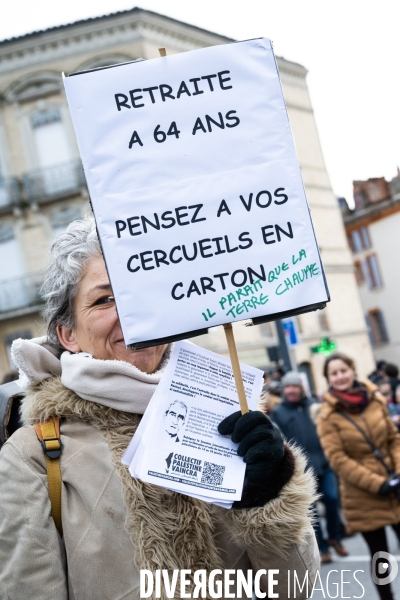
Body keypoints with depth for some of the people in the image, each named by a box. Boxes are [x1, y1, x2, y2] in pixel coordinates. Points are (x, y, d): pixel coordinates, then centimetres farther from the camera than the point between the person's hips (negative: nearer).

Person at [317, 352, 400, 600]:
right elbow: (338, 459, -13)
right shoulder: (328, 415, -9)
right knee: (379, 555, 7)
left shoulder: (375, 400, 3)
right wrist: (378, 484, -16)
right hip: (363, 496, -3)